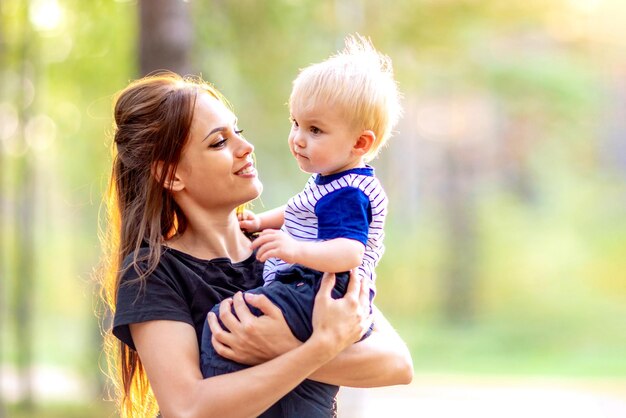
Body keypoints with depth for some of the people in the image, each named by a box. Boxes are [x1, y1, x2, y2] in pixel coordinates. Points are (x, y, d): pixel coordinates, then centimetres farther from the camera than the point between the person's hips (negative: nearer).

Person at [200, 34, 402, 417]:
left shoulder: (345, 195, -17)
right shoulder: (330, 180, 18)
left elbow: (349, 253, -32)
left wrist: (298, 250, -46)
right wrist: (265, 221, 30)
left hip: (319, 296, -12)